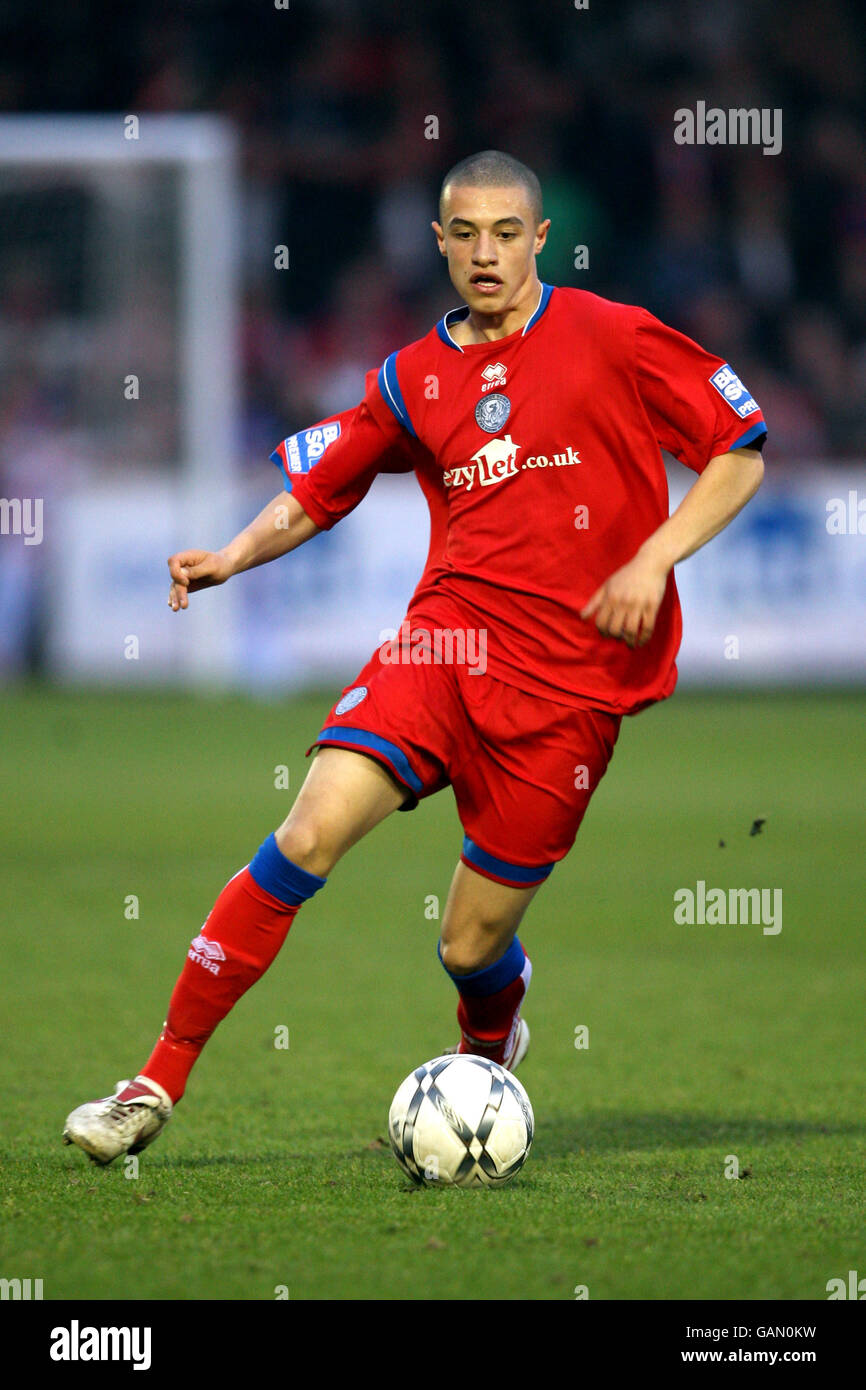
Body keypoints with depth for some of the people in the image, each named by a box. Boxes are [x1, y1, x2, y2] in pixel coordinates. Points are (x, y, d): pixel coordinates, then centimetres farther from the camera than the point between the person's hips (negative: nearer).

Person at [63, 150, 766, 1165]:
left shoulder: (612, 339, 0)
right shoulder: (413, 379, 11)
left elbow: (740, 453, 2)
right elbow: (313, 492, 17)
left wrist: (654, 558, -10)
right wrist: (235, 555, -3)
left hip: (570, 678, -2)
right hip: (448, 635, 2)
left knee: (472, 948, 0)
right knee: (311, 832, -21)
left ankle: (489, 1054, 40)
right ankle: (159, 1084, -16)